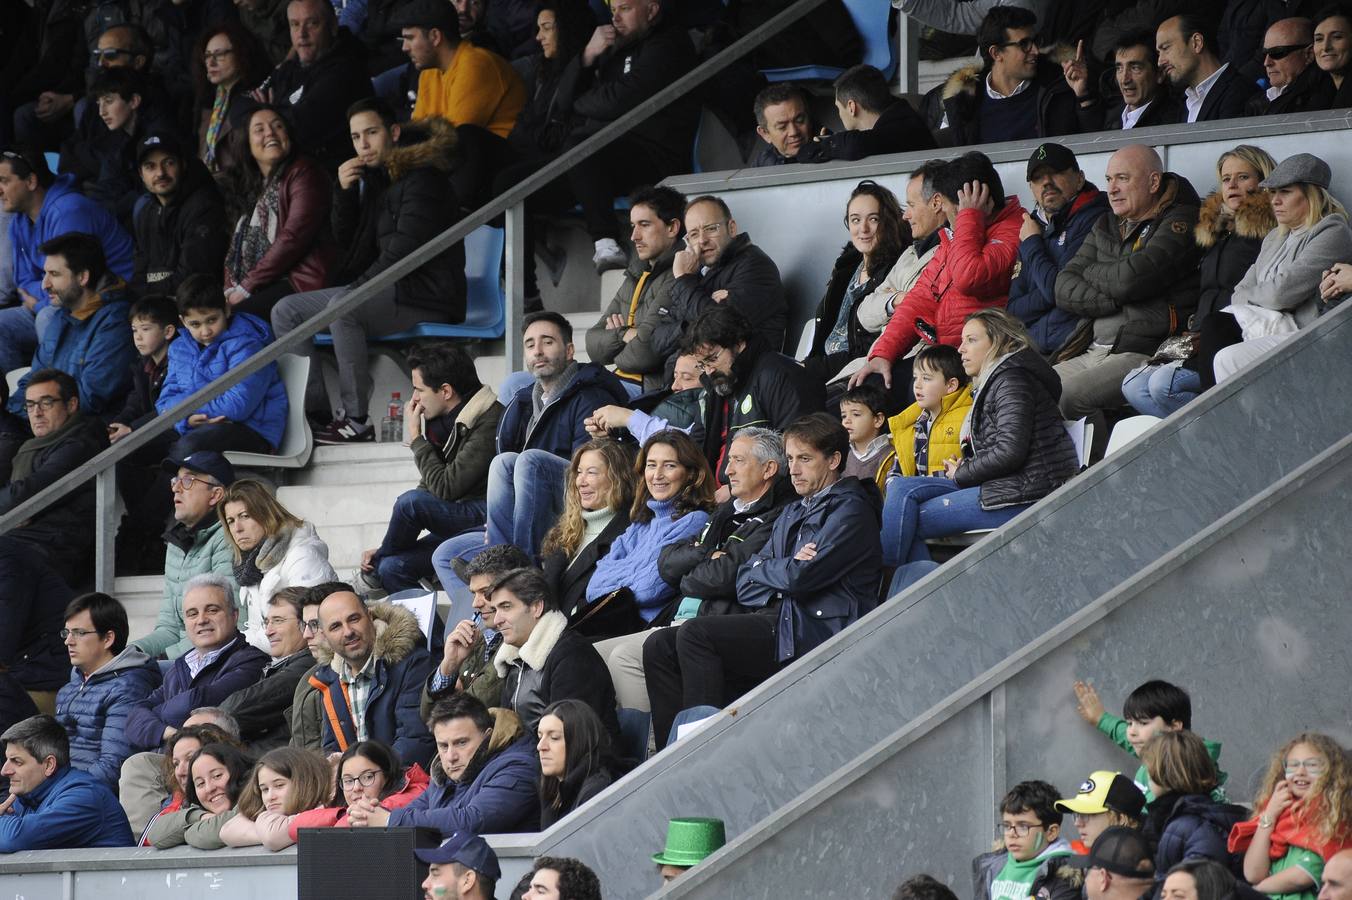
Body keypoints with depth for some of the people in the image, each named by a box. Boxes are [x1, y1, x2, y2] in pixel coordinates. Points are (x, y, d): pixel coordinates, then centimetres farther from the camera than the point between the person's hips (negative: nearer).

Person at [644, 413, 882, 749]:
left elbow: (801, 578, -14)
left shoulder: (850, 510, -2)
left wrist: (763, 569, 6)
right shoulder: (792, 515, 26)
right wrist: (785, 570, -2)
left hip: (817, 631, -9)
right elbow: (746, 583, 18)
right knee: (660, 645, -7)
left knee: (695, 633, -25)